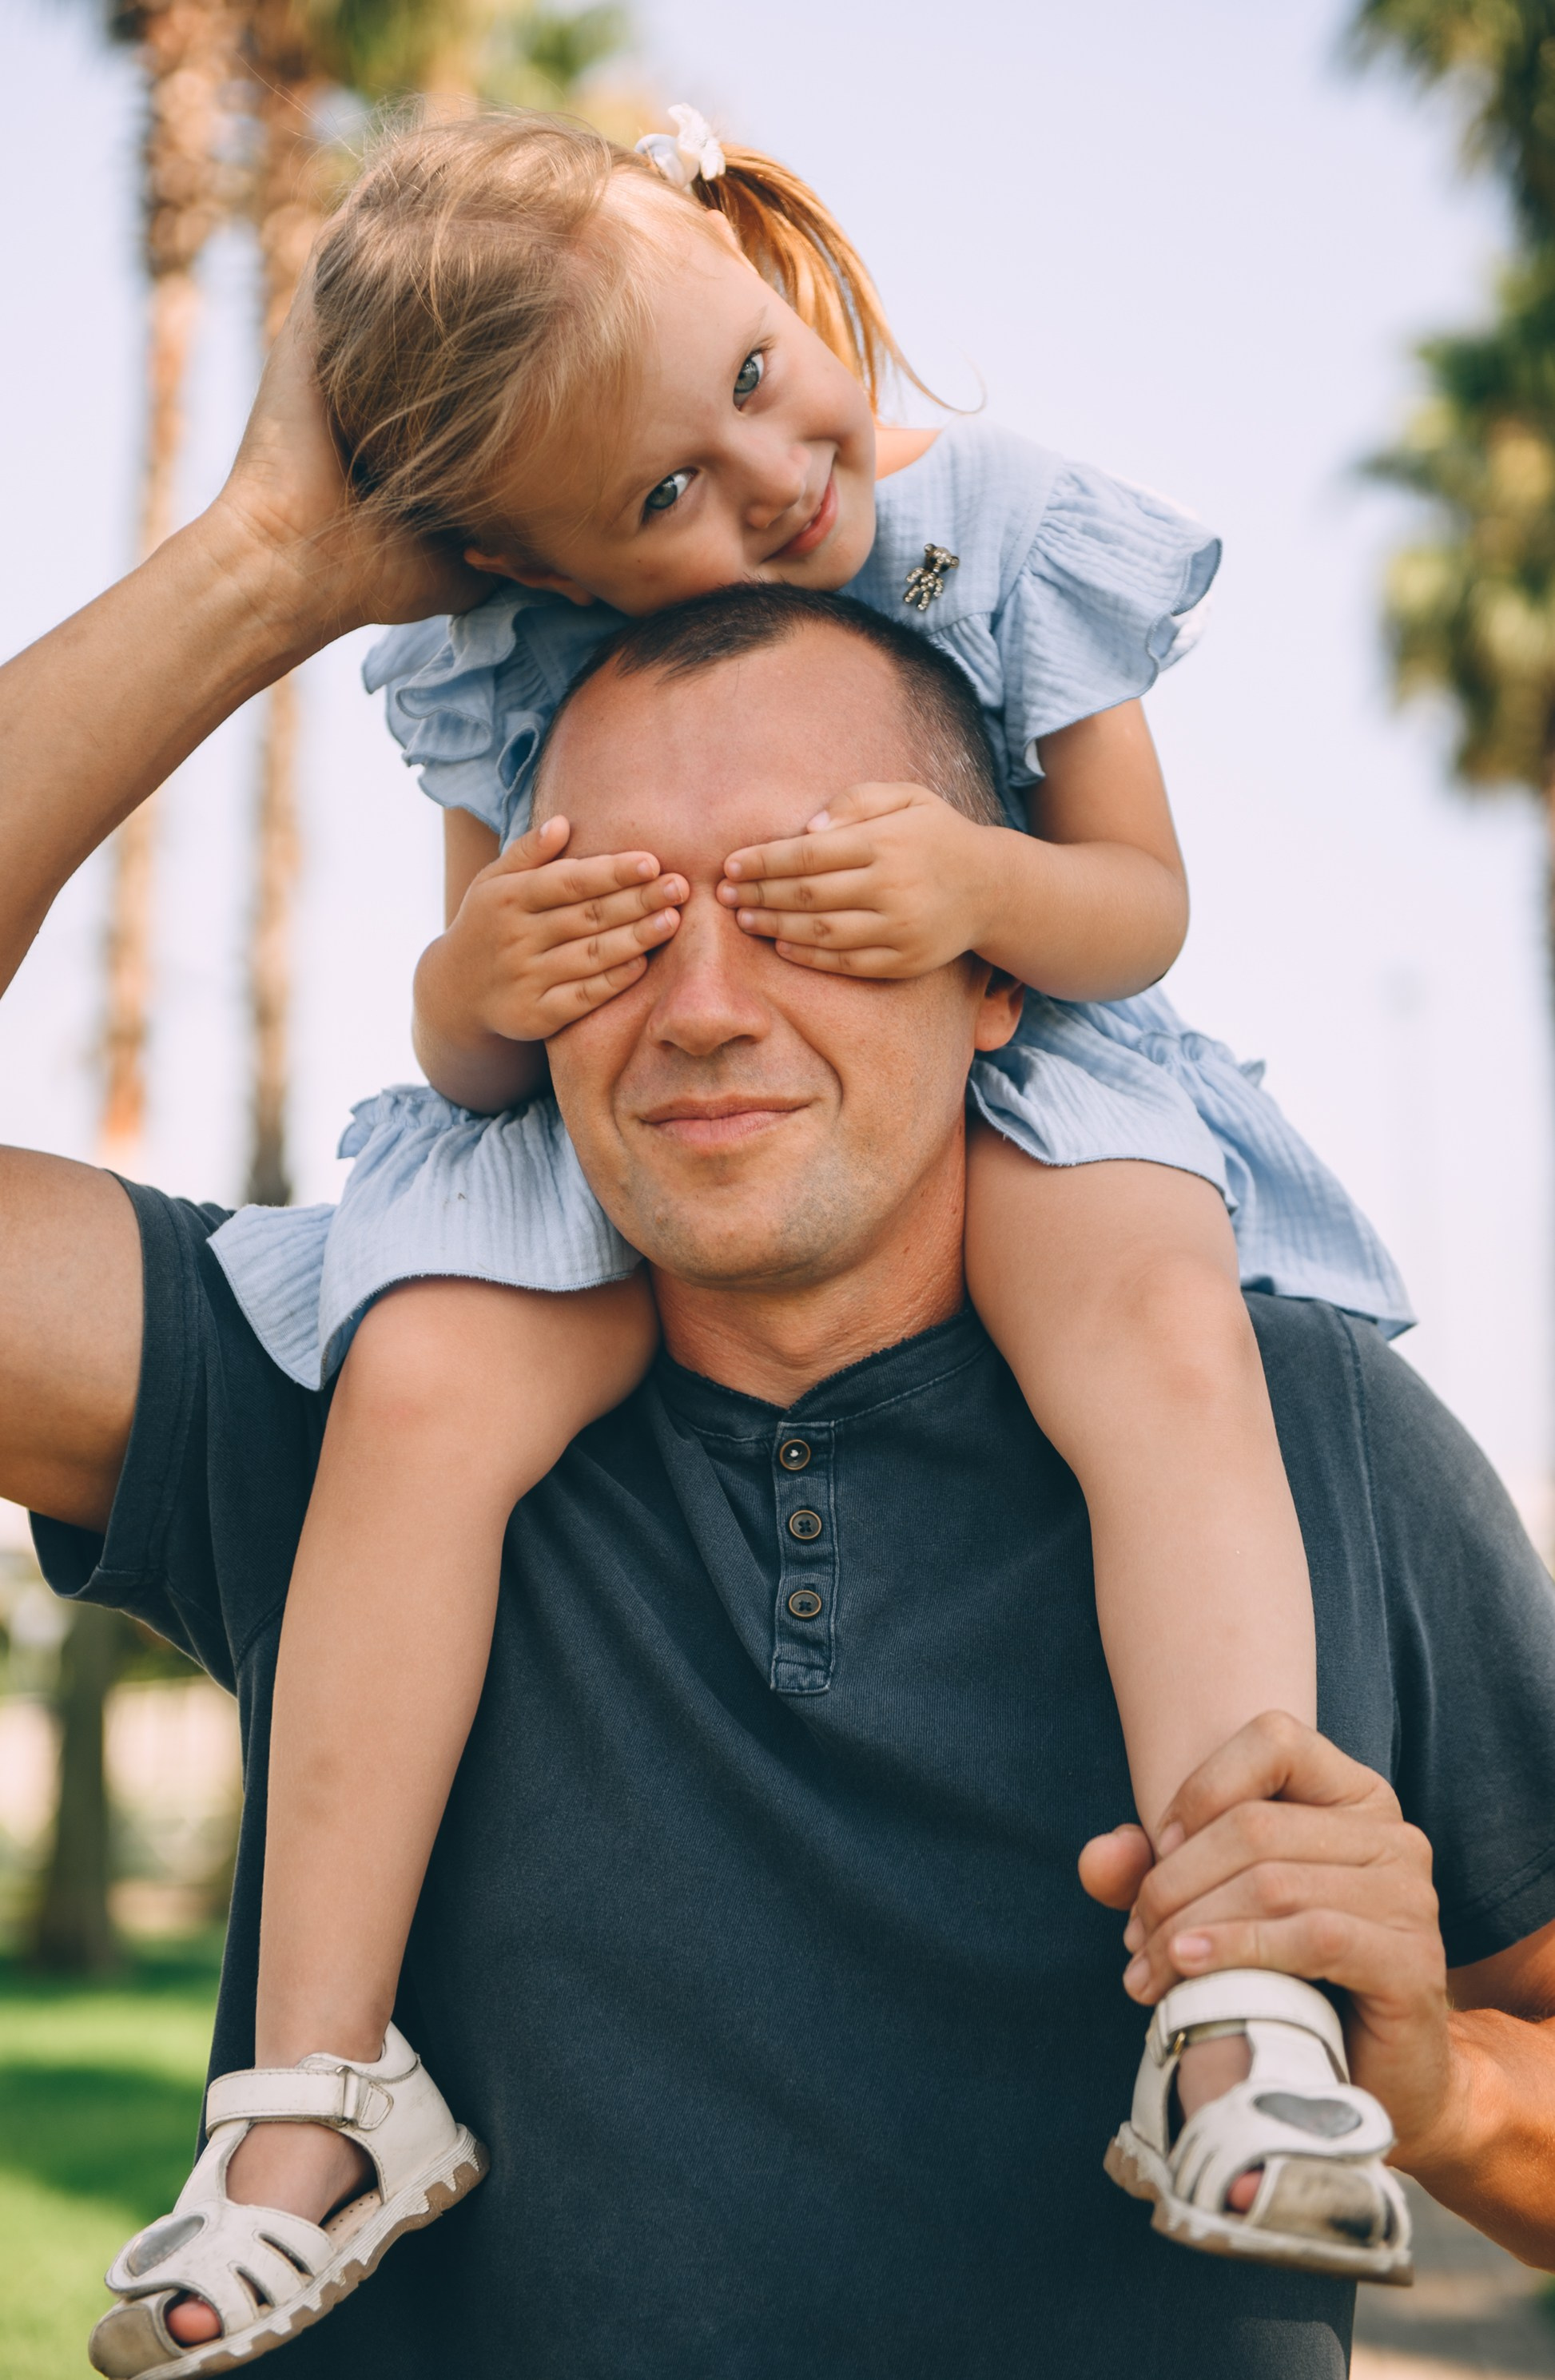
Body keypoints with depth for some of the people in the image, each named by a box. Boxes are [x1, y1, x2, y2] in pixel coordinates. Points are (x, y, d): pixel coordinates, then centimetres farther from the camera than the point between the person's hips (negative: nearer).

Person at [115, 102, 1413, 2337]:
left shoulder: (1008, 525, -9)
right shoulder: (515, 676, -7)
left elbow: (1148, 901, -6)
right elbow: (468, 1057, -3)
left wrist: (984, 885, -30)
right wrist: (477, 979, -29)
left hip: (988, 1078, 0)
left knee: (1171, 1332, -34)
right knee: (420, 1382, -28)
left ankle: (1250, 2010, -38)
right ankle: (309, 2095, -21)